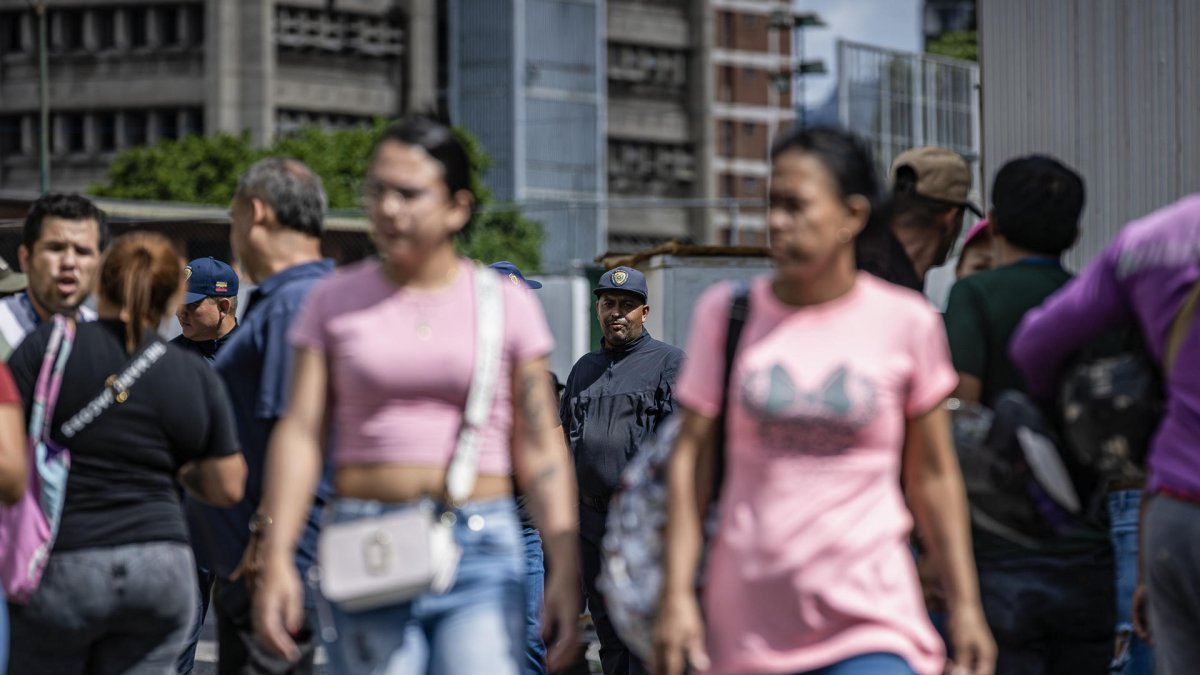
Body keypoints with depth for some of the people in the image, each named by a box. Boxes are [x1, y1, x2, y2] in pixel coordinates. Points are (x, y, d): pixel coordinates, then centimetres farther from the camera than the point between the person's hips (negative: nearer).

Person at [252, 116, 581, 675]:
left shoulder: (507, 304, 7)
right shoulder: (335, 302, 9)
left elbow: (539, 446, 5)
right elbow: (300, 433, 3)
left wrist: (564, 566, -2)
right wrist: (276, 558, -7)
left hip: (480, 550, -1)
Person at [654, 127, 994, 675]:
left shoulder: (906, 323, 1)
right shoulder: (725, 313, 3)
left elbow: (934, 477, 7)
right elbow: (689, 459, 3)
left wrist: (965, 606, 6)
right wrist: (676, 594, -3)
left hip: (870, 623, -2)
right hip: (748, 624, 2)